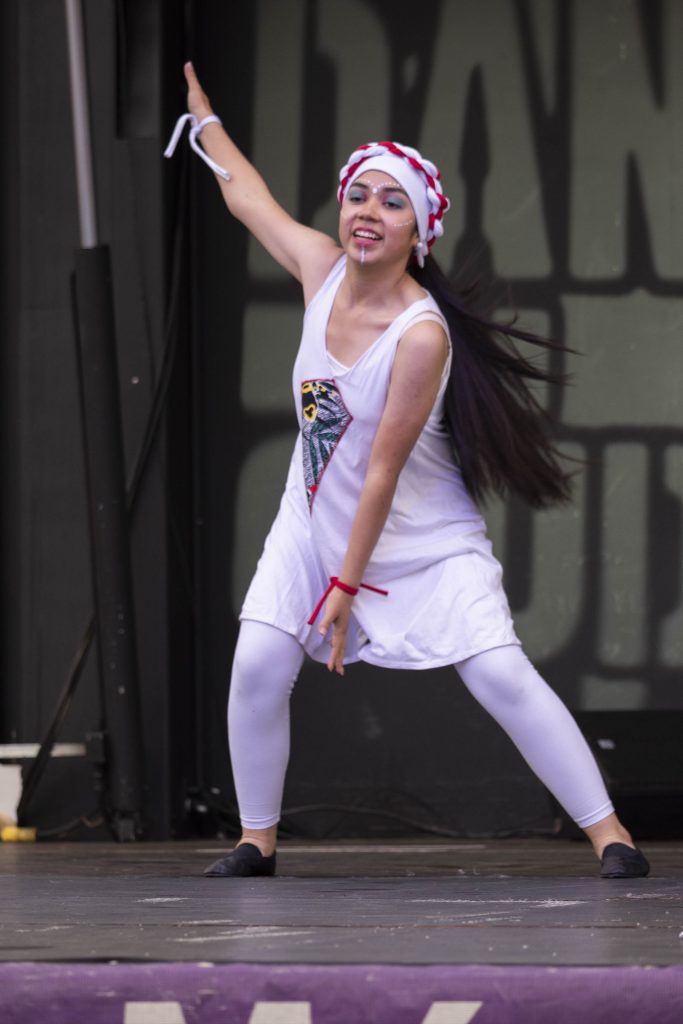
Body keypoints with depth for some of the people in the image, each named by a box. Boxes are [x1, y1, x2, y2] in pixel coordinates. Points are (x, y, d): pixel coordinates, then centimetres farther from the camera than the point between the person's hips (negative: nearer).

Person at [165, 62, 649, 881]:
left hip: (423, 537, -6)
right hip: (315, 521, 6)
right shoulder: (322, 270, -8)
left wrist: (348, 583, -20)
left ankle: (609, 834, -11)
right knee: (257, 667, -9)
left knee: (502, 676, -14)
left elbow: (383, 471, -23)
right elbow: (246, 193, 12)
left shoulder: (422, 335, -27)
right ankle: (257, 838, 7)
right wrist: (198, 104, 23)